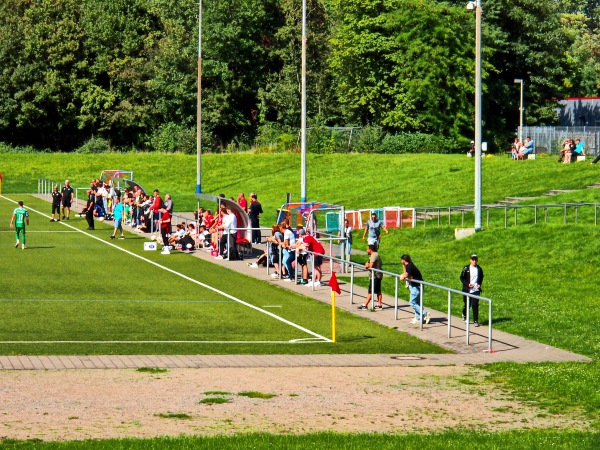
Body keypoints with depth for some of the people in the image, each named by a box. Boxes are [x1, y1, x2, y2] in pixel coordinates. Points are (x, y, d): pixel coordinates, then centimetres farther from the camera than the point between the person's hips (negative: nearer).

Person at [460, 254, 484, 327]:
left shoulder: (479, 269, 3)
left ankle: (476, 321, -2)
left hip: (476, 290, 1)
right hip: (467, 290, -1)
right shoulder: (466, 268, -5)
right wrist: (468, 284, -14)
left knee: (475, 305, -6)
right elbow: (462, 278, -1)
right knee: (467, 304, 11)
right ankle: (464, 315, 41)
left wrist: (479, 284, 2)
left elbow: (481, 277, 19)